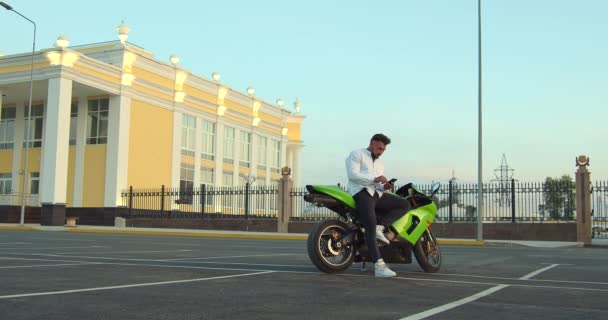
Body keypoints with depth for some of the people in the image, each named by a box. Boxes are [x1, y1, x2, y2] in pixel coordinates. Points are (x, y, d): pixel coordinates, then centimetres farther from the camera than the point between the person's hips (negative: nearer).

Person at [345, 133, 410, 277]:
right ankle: (379, 266, -33)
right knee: (371, 227, -25)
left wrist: (385, 186, 2)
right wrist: (374, 179, -18)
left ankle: (380, 227, -19)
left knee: (404, 204, -7)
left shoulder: (380, 162, 29)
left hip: (377, 194, 8)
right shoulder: (356, 154, 5)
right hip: (361, 192, -8)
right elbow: (352, 174, -12)